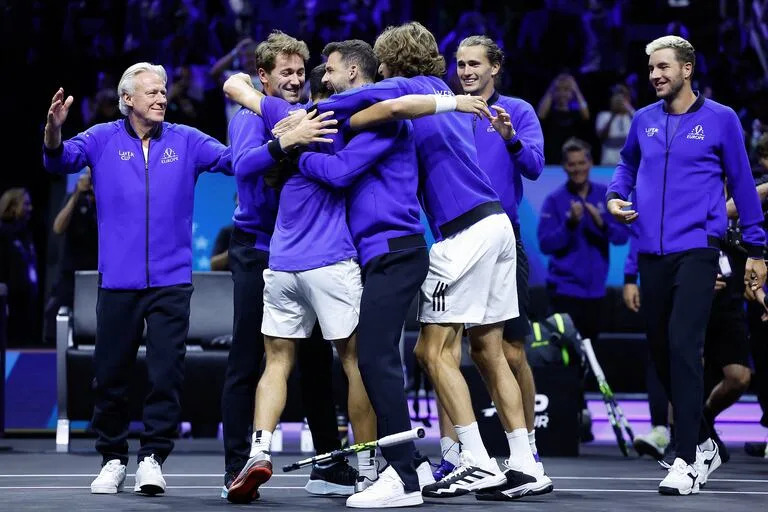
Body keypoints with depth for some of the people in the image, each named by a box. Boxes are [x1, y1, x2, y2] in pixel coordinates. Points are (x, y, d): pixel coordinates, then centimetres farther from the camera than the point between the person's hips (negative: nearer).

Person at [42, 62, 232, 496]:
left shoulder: (186, 141, 5)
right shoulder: (103, 139, 4)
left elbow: (234, 160, -2)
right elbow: (61, 160, -8)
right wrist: (53, 131, -30)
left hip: (171, 280, 0)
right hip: (118, 280, 0)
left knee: (167, 372, -3)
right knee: (111, 374, 5)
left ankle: (153, 458, 5)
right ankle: (113, 459, 18)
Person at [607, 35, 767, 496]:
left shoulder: (720, 120, 1)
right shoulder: (644, 121, 11)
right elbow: (628, 164, 29)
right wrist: (616, 195, 7)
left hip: (697, 249, -5)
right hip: (652, 252, 5)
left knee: (684, 346, -19)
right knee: (663, 352, 10)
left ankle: (687, 461, -18)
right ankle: (704, 443, 27)